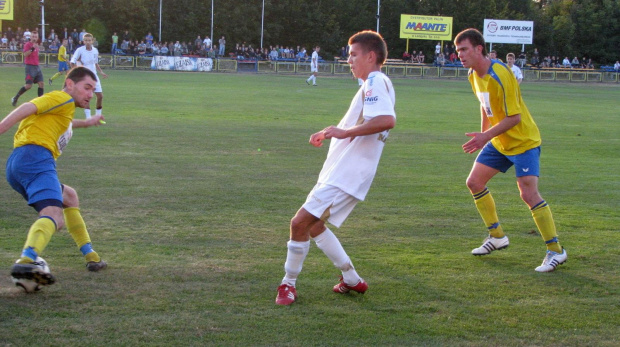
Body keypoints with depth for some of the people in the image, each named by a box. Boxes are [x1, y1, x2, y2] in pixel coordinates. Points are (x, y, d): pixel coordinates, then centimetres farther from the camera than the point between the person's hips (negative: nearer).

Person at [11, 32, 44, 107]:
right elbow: (25, 54, -25)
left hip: (37, 66, 8)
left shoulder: (36, 45, 15)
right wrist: (32, 48, -32)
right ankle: (15, 98, 5)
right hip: (30, 66, -8)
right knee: (28, 86, -11)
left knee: (41, 83, -1)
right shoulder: (27, 44, -9)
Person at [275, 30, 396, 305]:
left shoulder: (376, 82, -15)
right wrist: (329, 134, 23)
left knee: (300, 222, -12)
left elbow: (387, 120, -33)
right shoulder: (372, 85, 18)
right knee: (314, 225, 20)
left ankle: (289, 285, 3)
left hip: (346, 175, -11)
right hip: (338, 170, 11)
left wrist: (345, 131, -27)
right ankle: (352, 280, 27)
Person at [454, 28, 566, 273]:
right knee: (474, 182, 7)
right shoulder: (474, 74, 1)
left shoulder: (500, 75, -26)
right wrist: (483, 135, 17)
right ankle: (497, 236, 23)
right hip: (498, 142, 9)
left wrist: (486, 136, -28)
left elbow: (514, 117, -26)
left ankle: (555, 251, -8)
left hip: (523, 142, -9)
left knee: (528, 193, -18)